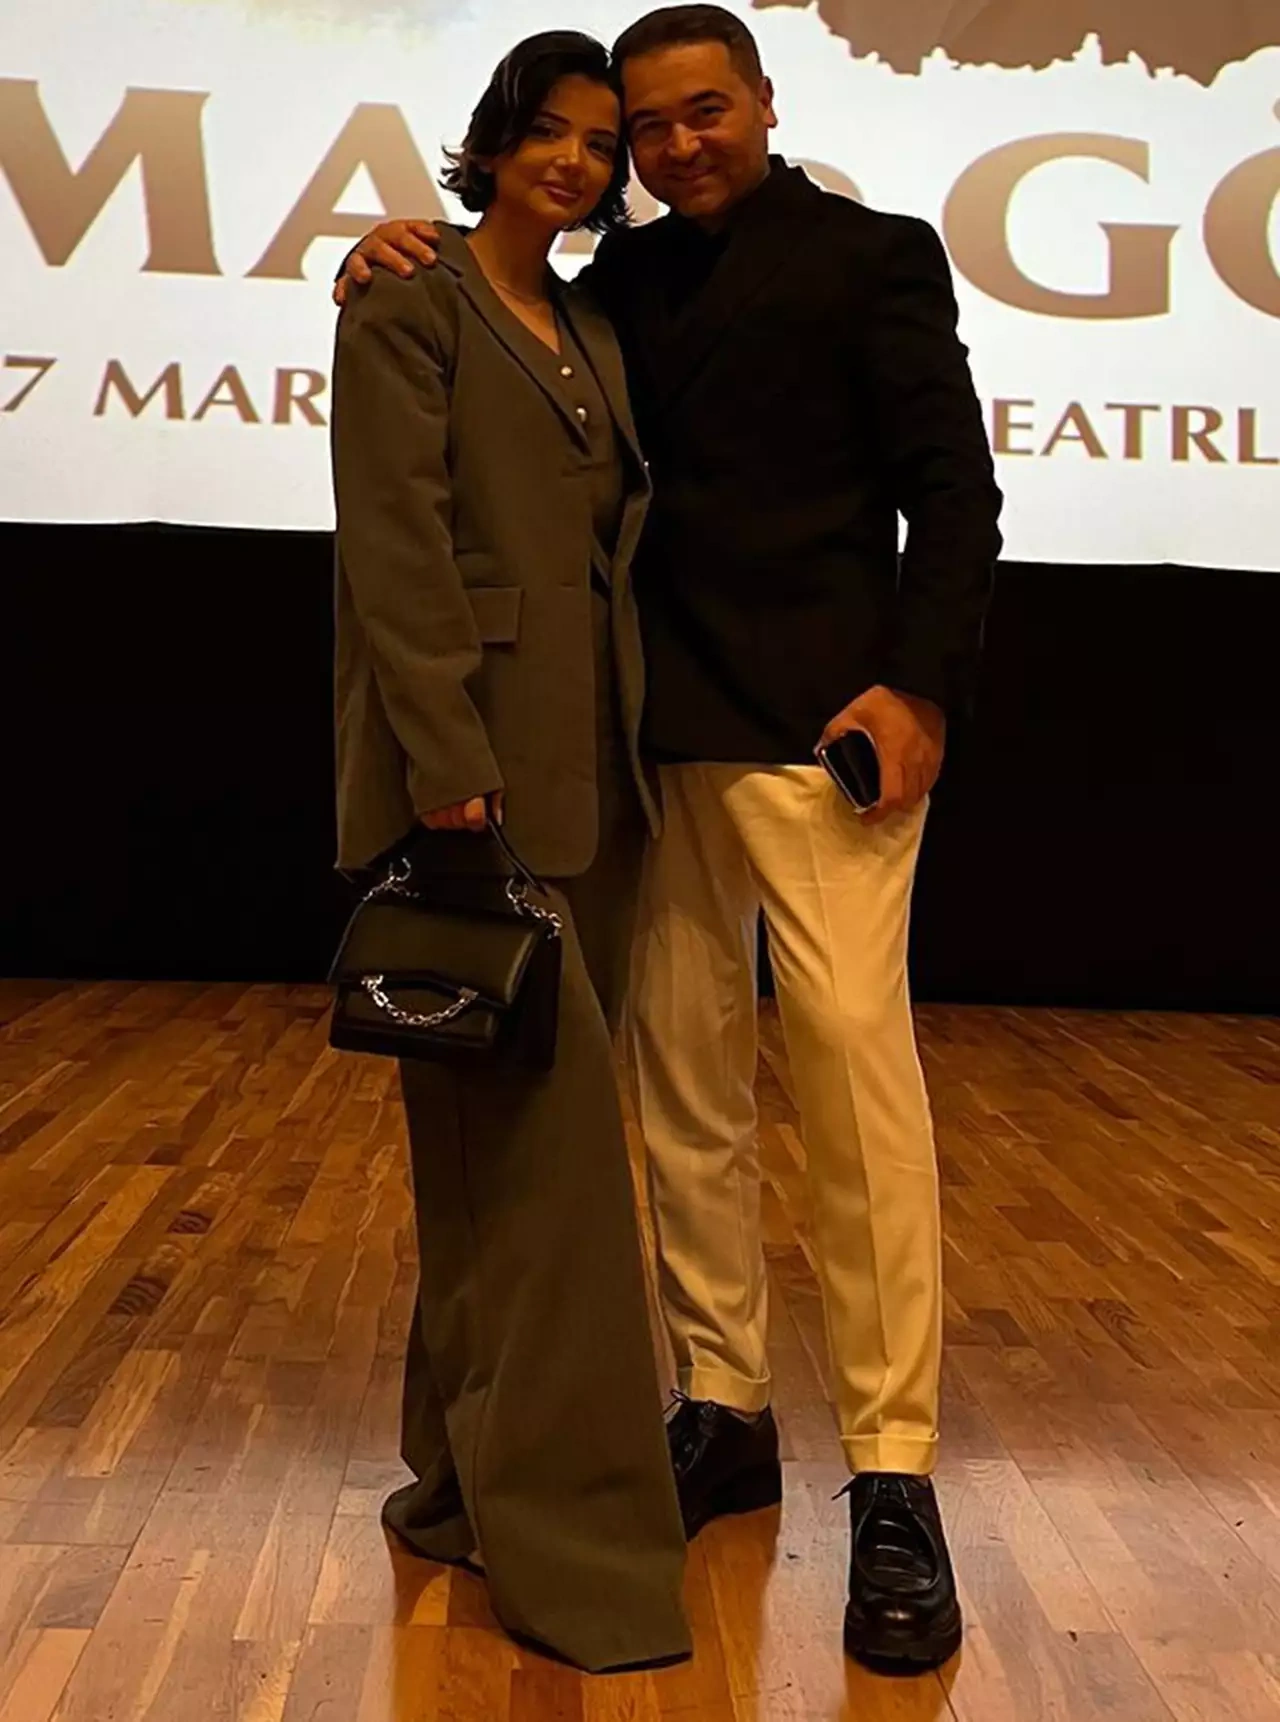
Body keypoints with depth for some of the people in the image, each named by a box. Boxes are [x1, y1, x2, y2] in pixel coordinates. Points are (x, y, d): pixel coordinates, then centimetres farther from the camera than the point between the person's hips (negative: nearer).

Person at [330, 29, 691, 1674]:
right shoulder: (410, 311, -2)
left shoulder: (594, 336, 20)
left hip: (590, 766, 8)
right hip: (476, 764, -7)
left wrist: (632, 747, 11)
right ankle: (566, 1532, 1)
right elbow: (396, 549, -12)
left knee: (508, 1134, 11)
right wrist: (450, 765, -20)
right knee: (543, 1132, -8)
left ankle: (470, 1475, 24)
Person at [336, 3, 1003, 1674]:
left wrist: (920, 687, -15)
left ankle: (895, 1482, -2)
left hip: (817, 723, -5)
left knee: (856, 1079, -10)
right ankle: (723, 1412, 18)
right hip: (662, 736, 6)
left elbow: (952, 486, -2)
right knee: (687, 1084, 7)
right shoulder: (628, 276, 18)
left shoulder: (871, 253, 3)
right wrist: (405, 271, 1)